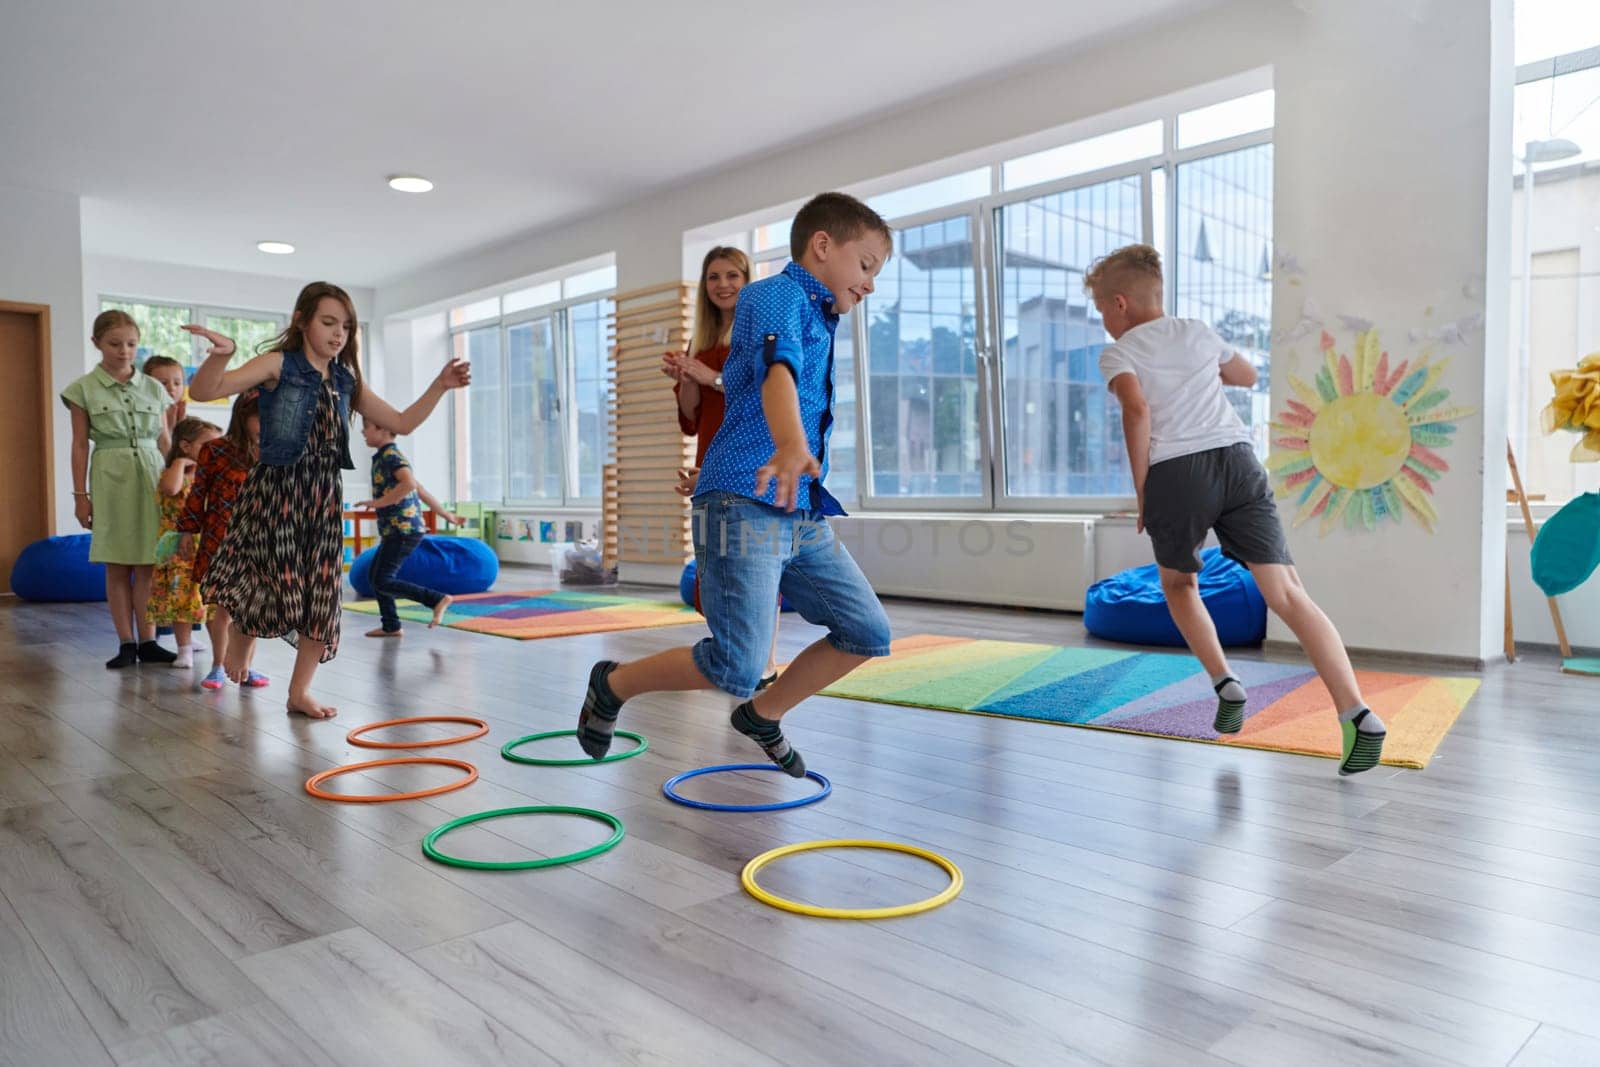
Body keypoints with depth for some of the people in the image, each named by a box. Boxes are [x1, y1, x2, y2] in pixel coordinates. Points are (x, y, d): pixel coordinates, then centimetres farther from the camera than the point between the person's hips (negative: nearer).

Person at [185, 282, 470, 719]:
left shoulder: (346, 381, 11)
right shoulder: (278, 364, -5)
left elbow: (402, 422, 15)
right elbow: (202, 391, -13)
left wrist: (439, 386, 4)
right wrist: (222, 354, -33)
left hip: (324, 494, 5)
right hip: (276, 489, -5)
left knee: (323, 592, 4)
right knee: (278, 585, -7)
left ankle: (300, 690, 17)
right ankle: (239, 641, 30)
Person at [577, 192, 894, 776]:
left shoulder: (818, 320, 25)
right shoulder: (776, 295, -5)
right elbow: (776, 366, -29)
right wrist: (790, 444, -47)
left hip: (801, 515, 10)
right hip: (744, 503, -9)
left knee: (867, 633, 4)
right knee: (734, 669, -15)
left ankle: (763, 714, 23)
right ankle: (613, 684, 11)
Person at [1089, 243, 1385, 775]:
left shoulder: (1117, 354, 10)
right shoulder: (1198, 331, 25)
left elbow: (1138, 410, -11)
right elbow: (1247, 374, 42)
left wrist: (1142, 492, -5)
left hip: (1176, 472, -3)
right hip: (1237, 458, 3)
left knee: (1178, 582, 24)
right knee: (1288, 594, -5)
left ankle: (1226, 685, 10)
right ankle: (1358, 715, -17)